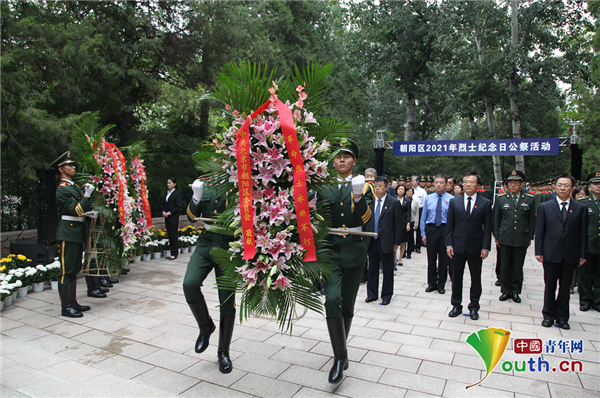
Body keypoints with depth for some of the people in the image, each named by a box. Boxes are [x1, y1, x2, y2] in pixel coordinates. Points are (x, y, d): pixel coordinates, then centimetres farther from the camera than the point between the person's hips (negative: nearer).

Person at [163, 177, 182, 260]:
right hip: (167, 217, 7)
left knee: (173, 235, -4)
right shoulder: (167, 193, 14)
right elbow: (164, 204, 19)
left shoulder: (177, 193, -6)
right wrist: (163, 212, 1)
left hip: (174, 217, -7)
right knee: (169, 235, 7)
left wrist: (169, 213, -14)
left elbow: (178, 206, -11)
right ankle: (172, 253, 14)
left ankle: (174, 253, 2)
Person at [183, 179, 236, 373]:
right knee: (190, 284, -21)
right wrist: (196, 198, -11)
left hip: (228, 247, -3)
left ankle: (223, 352, 21)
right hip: (205, 245, 3)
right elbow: (192, 217, 6)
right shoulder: (205, 189, 11)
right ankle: (205, 326, 8)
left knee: (227, 302, 2)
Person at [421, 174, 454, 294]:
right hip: (431, 229, 2)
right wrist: (423, 233, 3)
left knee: (443, 258, 8)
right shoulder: (428, 199, 5)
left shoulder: (451, 199, -2)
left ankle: (441, 284, 23)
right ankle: (431, 283, 23)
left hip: (445, 230, -2)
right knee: (431, 258, 8)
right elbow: (423, 217, 7)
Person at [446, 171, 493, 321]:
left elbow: (487, 227, -2)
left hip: (476, 247, -1)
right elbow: (450, 225, 3)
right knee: (457, 277, 9)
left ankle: (474, 307, 23)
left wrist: (485, 247, -8)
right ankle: (456, 305, 23)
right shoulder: (454, 202, 4)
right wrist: (449, 244, -4)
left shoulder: (485, 203, 0)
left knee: (476, 278, 9)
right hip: (458, 246, 1)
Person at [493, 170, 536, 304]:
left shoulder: (530, 199, 2)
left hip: (521, 239, 0)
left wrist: (530, 237, 6)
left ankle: (515, 291, 21)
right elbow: (496, 219, 6)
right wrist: (496, 236, 4)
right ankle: (505, 290, 20)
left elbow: (532, 220, 7)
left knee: (518, 266, 7)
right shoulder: (500, 199, 2)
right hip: (505, 238, 0)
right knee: (505, 266, 6)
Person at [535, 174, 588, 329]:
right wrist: (539, 251, -4)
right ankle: (549, 315, 22)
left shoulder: (581, 208, 4)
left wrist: (583, 254, -1)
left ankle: (562, 317, 23)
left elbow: (583, 233, 3)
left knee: (565, 287, 10)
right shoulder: (545, 207, 3)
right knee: (550, 287, 9)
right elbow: (539, 231, 1)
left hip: (571, 255, 1)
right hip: (551, 253, 0)